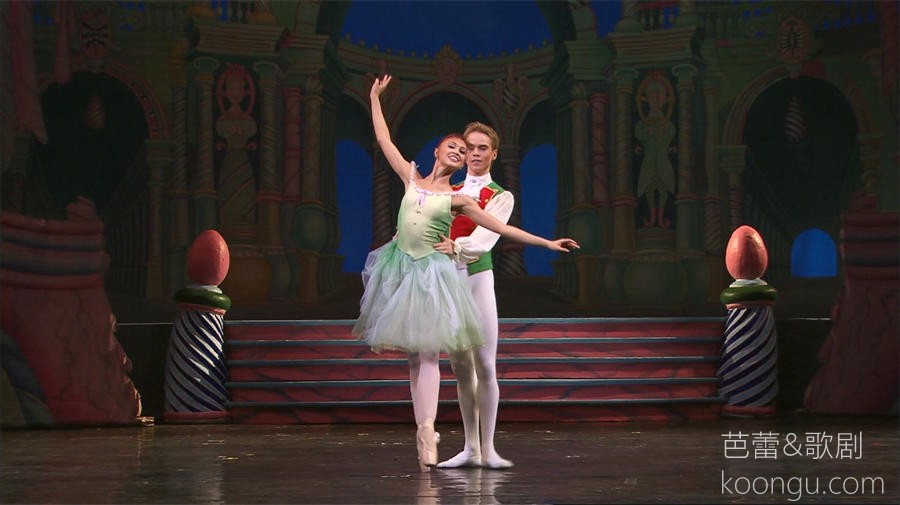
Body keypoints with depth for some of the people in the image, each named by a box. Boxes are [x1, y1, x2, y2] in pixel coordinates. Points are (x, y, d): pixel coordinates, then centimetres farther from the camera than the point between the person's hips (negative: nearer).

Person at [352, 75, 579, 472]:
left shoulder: (457, 199, 4)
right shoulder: (411, 178, 11)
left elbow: (501, 227, 5)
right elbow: (384, 140, 16)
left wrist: (547, 243, 1)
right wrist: (375, 98, 19)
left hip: (430, 272, -3)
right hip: (400, 267, 3)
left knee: (427, 352, -11)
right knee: (413, 354, 2)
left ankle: (426, 432, -17)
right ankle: (423, 428, 6)